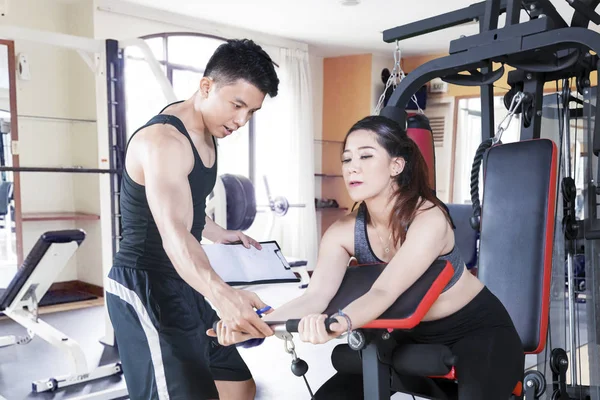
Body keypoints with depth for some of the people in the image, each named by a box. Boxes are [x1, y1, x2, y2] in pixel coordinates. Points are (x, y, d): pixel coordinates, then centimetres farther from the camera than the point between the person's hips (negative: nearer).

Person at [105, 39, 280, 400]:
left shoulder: (206, 134, 9)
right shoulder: (163, 140, -22)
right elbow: (174, 236, -38)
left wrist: (222, 235, 24)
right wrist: (222, 295, -53)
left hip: (182, 286, 9)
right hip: (145, 289, -9)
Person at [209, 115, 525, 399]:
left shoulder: (429, 218, -28)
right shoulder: (343, 232, -12)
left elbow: (384, 292, -39)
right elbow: (316, 295, -25)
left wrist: (339, 322, -59)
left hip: (480, 328, -5)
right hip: (415, 334, 5)